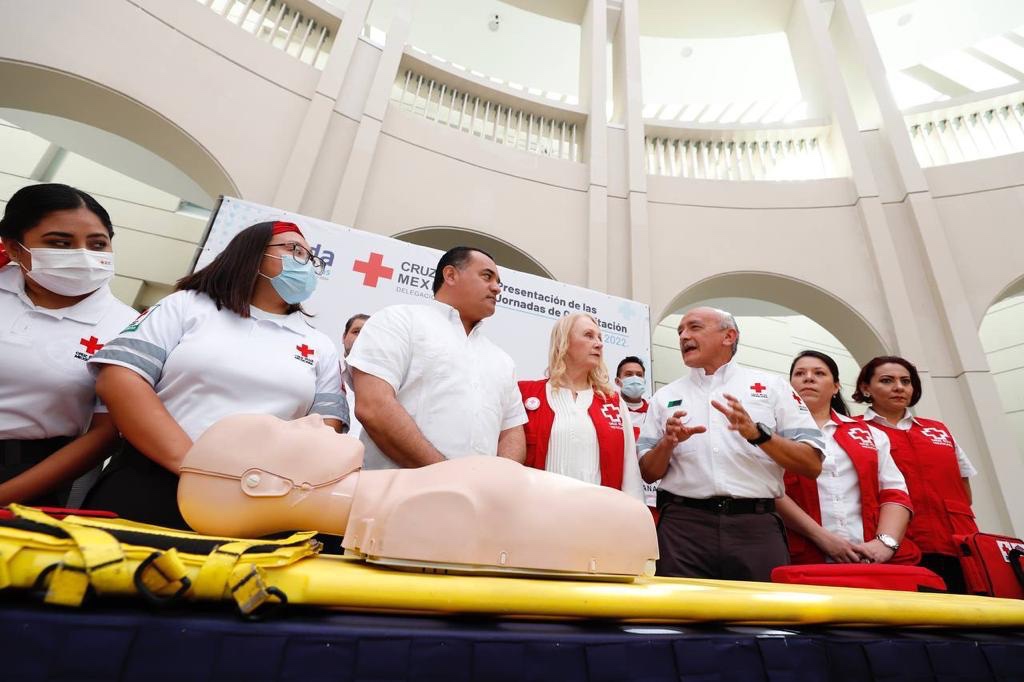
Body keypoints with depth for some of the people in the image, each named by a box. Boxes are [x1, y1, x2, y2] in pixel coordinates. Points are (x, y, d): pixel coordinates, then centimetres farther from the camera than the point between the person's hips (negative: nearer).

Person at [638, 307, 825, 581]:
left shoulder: (771, 385, 8)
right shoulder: (665, 397, 12)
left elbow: (812, 465, 2)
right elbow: (648, 473, 11)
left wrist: (758, 434, -13)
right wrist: (667, 444, -8)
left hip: (756, 525, 0)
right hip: (683, 525, 1)